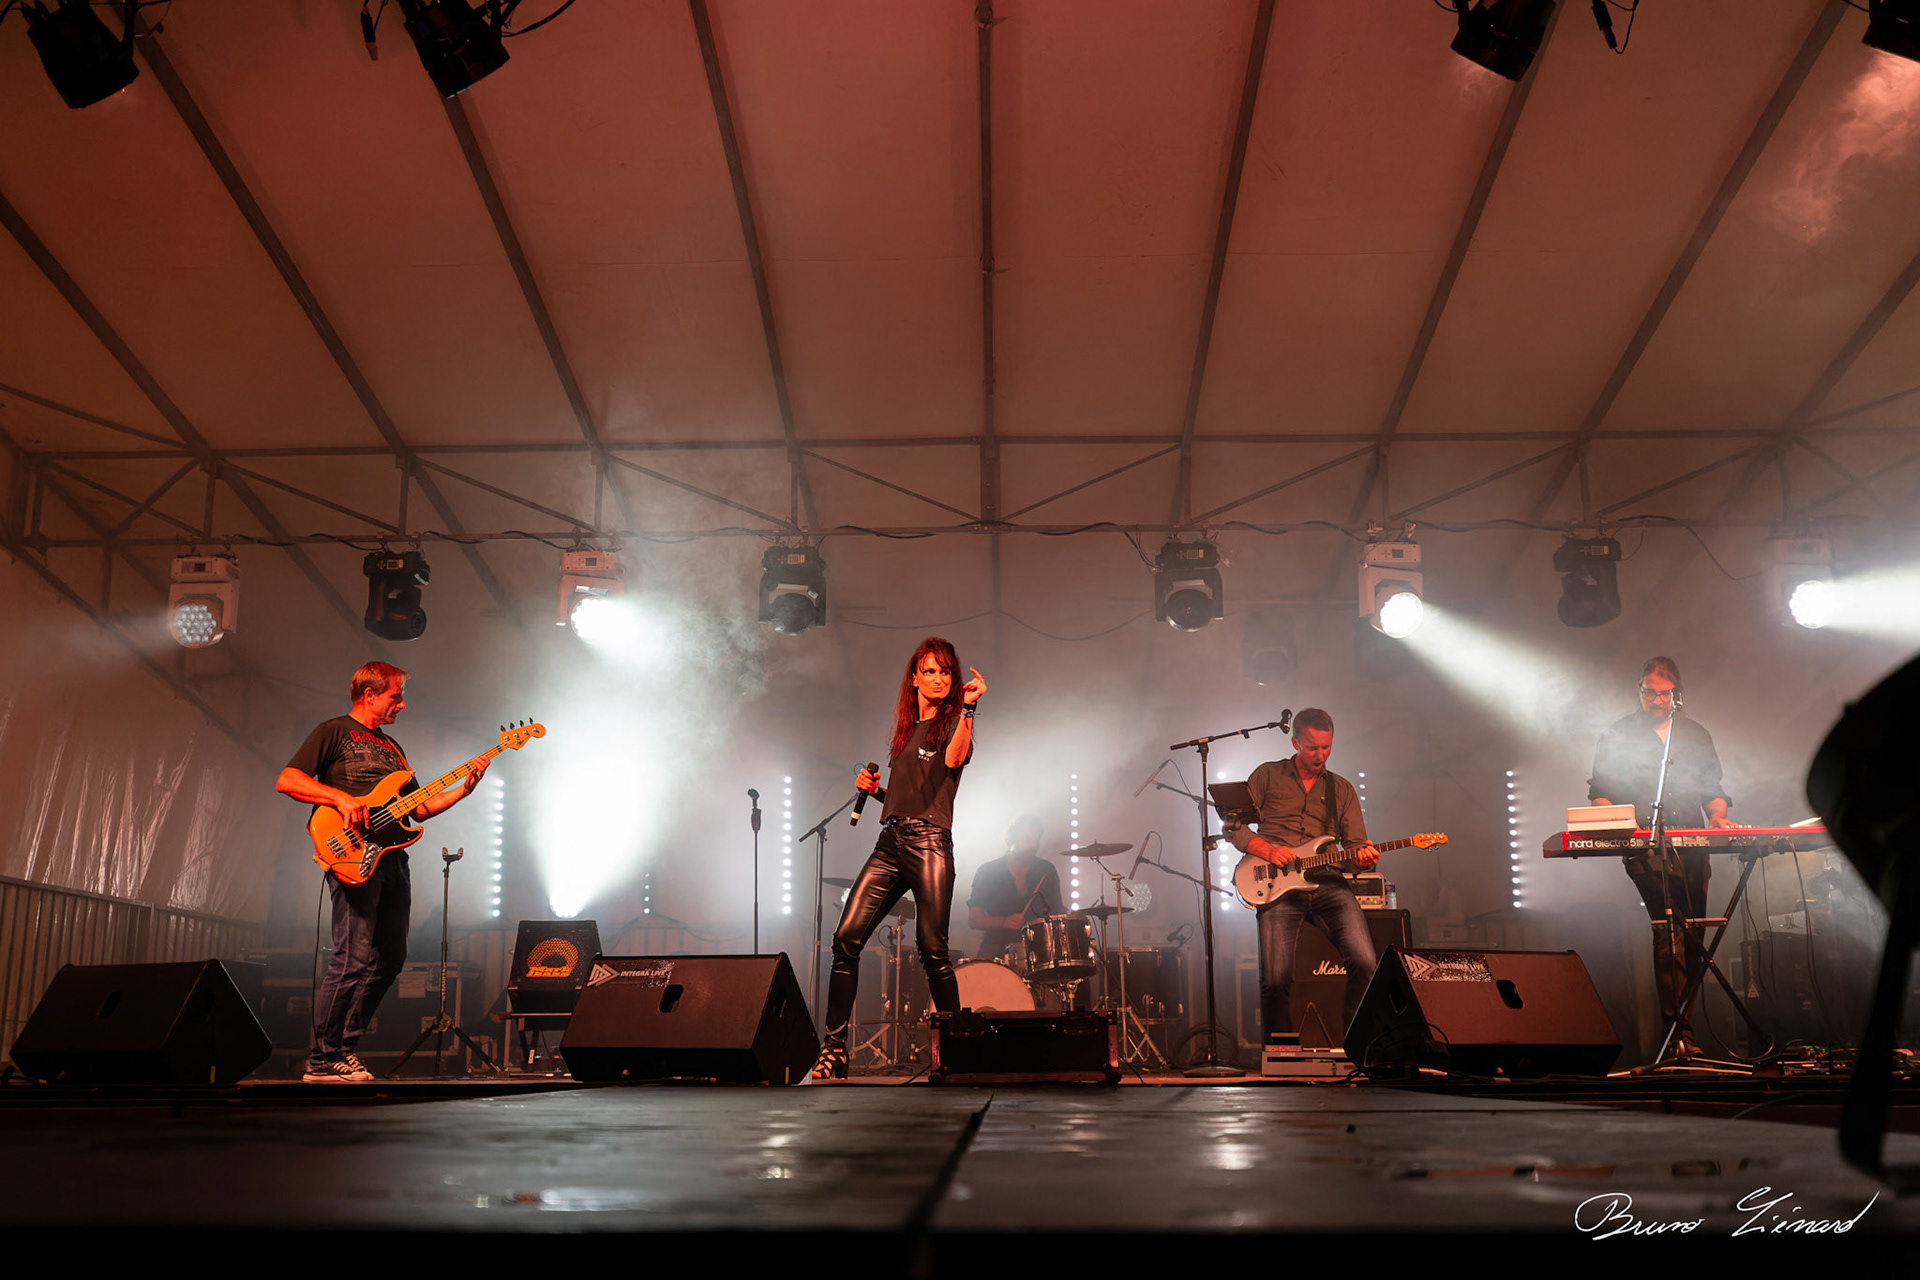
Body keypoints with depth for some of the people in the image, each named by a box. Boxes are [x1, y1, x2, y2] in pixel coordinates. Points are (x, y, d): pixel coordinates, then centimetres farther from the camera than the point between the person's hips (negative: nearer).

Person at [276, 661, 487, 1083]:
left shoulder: (392, 748, 26)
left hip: (392, 859, 8)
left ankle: (343, 1048, 15)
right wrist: (341, 798, -18)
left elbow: (419, 809, 23)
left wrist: (463, 790, 10)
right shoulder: (333, 732, 4)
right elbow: (286, 780, -7)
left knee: (389, 959, 6)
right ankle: (322, 1060, -8)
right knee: (354, 959, -14)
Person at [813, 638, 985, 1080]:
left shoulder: (952, 721, 5)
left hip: (929, 841, -6)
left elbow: (954, 757, -19)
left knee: (932, 950, -9)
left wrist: (968, 707, -26)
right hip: (889, 841, 6)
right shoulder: (905, 728, 22)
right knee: (846, 937, -7)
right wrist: (873, 787, 10)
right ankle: (834, 1048, -4)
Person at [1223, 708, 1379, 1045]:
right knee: (1276, 978, -16)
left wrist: (1362, 855, -9)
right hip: (1278, 888, -2)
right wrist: (1268, 850, -7)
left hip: (1328, 884, 2)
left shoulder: (1342, 789, 20)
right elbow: (1233, 827, 9)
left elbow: (1355, 844, 15)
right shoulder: (1268, 776, 12)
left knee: (1365, 962, -19)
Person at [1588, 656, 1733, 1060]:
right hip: (1646, 846, -4)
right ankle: (1679, 1028, -22)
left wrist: (1717, 815, 2)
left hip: (1693, 845, 4)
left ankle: (1682, 1027, 10)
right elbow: (1601, 790, 5)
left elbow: (1713, 788, 23)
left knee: (1692, 936, 1)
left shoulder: (1696, 735, 20)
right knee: (1669, 928, -20)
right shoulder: (1617, 736, 9)